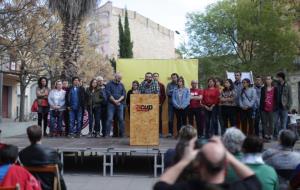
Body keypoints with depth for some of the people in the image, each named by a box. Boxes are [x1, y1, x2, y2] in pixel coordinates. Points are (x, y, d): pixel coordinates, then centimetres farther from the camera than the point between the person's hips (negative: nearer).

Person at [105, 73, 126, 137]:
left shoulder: (121, 85, 15)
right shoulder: (109, 84, 5)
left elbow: (124, 94, 7)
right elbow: (108, 94, -5)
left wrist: (118, 100, -9)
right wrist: (114, 101, -11)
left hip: (120, 104, 3)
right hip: (111, 104, -3)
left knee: (121, 119, 1)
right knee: (110, 119, -7)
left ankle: (122, 133, 6)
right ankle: (107, 133, -4)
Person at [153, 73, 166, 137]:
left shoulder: (161, 85, 8)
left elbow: (164, 95, 5)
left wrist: (161, 103, -5)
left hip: (159, 104, 0)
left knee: (159, 118, 1)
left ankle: (160, 132, 6)